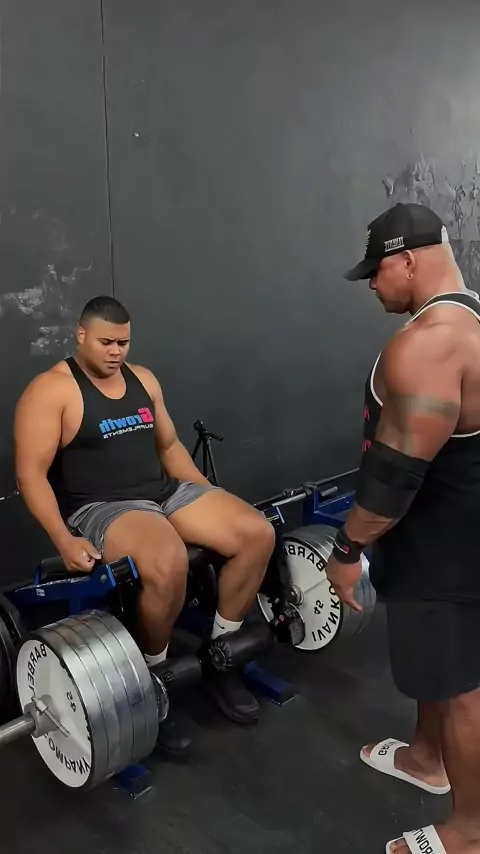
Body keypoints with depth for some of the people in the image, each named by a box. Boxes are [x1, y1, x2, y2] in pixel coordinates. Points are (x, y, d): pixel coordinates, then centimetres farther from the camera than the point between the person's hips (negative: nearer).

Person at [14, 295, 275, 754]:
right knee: (169, 564, -38)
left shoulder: (143, 379, 13)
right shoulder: (51, 391, -7)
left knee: (258, 534, -12)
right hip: (100, 508, -7)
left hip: (166, 491, 7)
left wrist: (212, 501, 12)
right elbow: (30, 473, -12)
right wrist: (64, 540, -23)